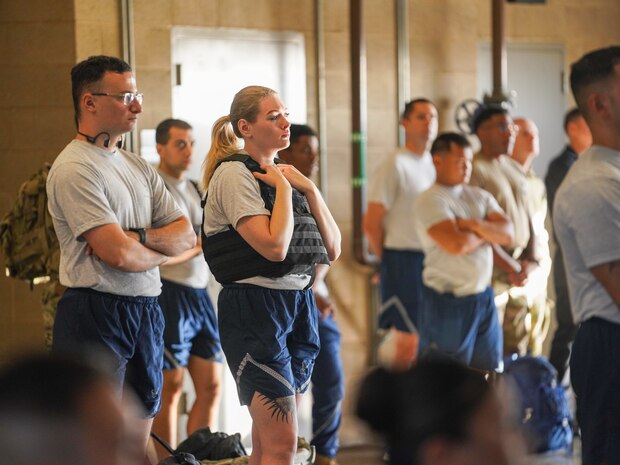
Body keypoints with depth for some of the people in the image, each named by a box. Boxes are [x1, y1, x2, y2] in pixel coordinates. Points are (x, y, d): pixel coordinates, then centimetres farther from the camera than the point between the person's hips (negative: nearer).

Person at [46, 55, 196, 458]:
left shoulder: (138, 167, 16)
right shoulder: (74, 168, -12)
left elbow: (186, 235, 11)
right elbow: (117, 254, -19)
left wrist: (140, 236, -9)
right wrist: (162, 250, 1)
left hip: (146, 313, 9)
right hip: (97, 315, -9)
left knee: (138, 435, 11)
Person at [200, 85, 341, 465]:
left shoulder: (285, 174, 14)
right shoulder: (233, 173, -9)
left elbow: (333, 249, 9)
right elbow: (273, 245, -22)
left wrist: (309, 189, -1)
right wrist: (283, 188, -10)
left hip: (298, 304, 8)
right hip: (255, 308, -8)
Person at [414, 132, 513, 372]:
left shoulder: (480, 196, 11)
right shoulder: (430, 200, -10)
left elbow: (507, 234, -1)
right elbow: (456, 244, -23)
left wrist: (475, 225, -18)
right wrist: (488, 232, -4)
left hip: (483, 297, 7)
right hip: (447, 301, -7)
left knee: (490, 373, 10)